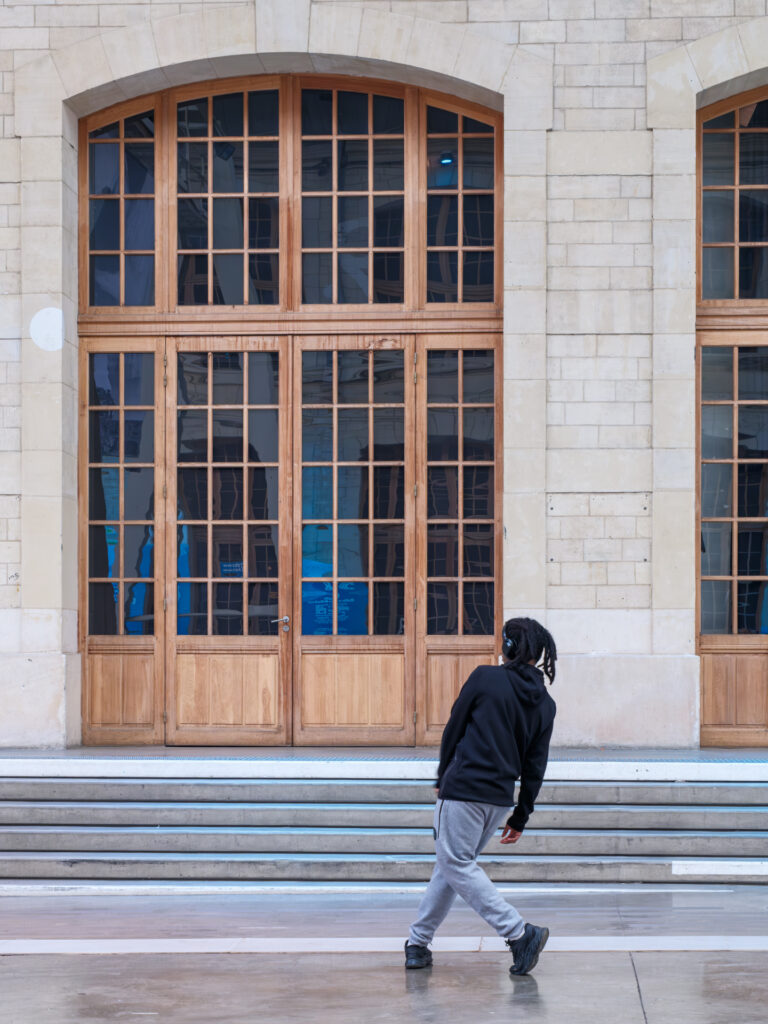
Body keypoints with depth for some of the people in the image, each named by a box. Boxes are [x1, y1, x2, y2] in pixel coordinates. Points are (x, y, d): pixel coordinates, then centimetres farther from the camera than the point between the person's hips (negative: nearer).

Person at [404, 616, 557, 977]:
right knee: (451, 862, 17)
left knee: (456, 864, -3)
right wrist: (521, 817, 16)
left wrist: (442, 780, 11)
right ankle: (418, 941, 20)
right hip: (501, 797, 6)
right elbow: (535, 767, 10)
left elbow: (453, 729, -1)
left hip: (463, 788, -6)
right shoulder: (545, 704, 7)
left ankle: (519, 933, -13)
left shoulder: (485, 678, -7)